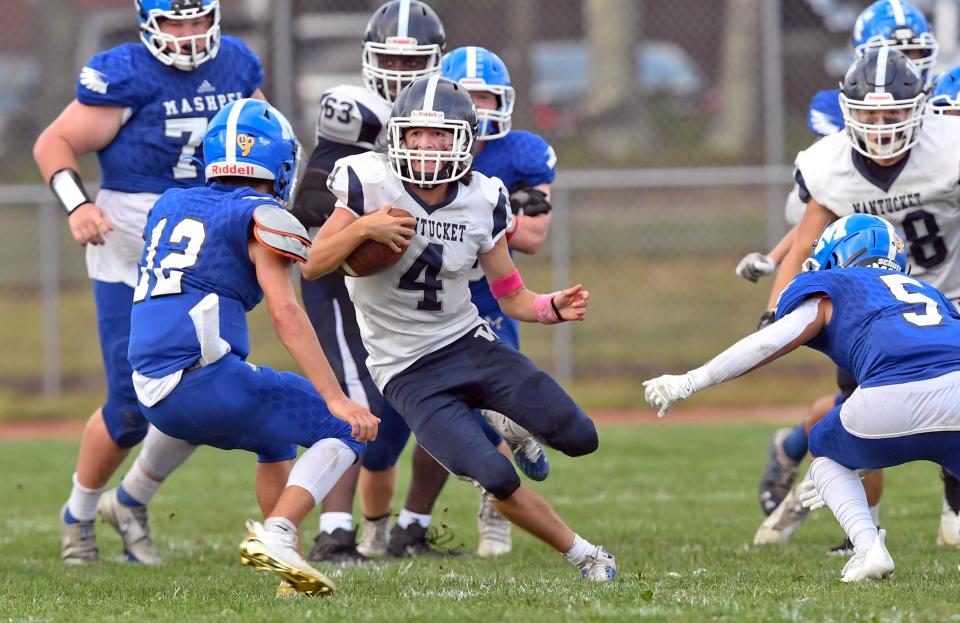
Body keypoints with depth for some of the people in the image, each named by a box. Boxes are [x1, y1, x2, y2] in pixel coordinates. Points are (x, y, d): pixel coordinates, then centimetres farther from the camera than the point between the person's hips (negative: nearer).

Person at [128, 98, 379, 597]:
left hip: (153, 396, 8)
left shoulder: (169, 206, 19)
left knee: (278, 439, 31)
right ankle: (276, 536, -17)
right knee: (345, 430, 2)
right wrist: (335, 398, -14)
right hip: (206, 379, -8)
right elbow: (285, 314, -11)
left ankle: (291, 572, 23)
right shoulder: (263, 217, -2)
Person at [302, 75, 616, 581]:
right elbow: (312, 267, -11)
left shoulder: (481, 199, -3)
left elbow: (511, 296, 3)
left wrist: (554, 308, -17)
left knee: (578, 438, -9)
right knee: (495, 478, -20)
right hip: (408, 369, -4)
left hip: (469, 343, 4)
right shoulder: (369, 183, -12)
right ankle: (581, 553, 2)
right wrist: (362, 227, -27)